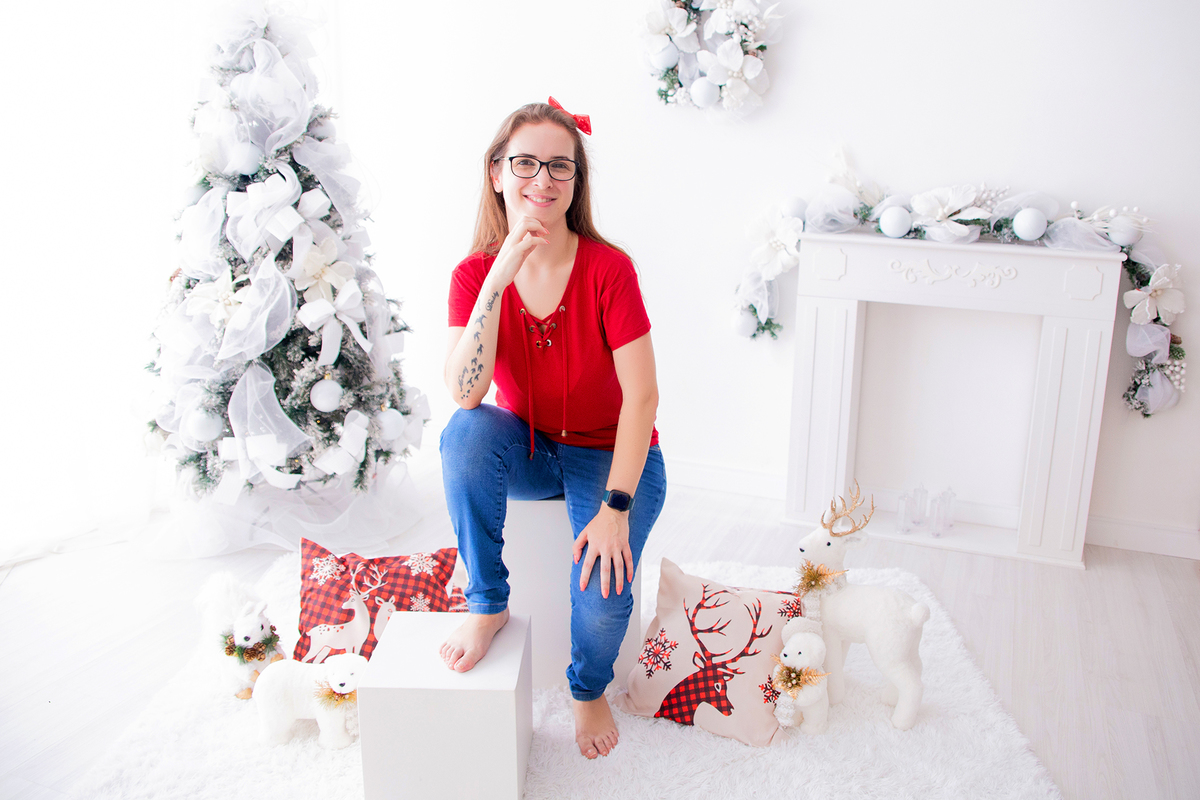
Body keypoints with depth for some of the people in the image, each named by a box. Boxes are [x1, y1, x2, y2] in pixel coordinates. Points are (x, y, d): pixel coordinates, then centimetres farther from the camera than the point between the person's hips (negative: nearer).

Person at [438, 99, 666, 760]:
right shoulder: (475, 272, -10)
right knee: (465, 432, -31)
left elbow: (642, 395, -20)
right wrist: (501, 275, -33)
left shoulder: (608, 268, -19)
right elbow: (464, 392, -25)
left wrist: (615, 508, -27)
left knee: (602, 592, -23)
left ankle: (589, 688, 16)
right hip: (526, 450, 2)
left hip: (613, 453, -2)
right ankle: (487, 605, -10)